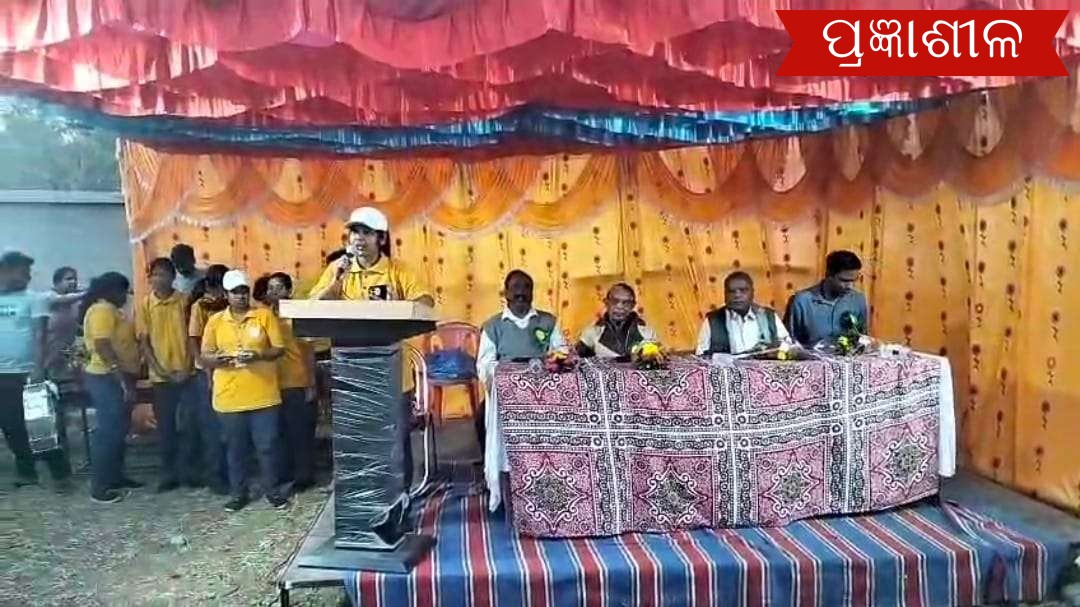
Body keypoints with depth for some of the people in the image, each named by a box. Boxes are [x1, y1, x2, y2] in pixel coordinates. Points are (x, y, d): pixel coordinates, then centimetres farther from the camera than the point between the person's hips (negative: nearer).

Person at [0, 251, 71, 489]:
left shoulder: (33, 299, -2)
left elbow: (40, 336, -7)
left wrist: (38, 368, -17)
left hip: (26, 373, -4)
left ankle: (60, 472, 3)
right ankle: (26, 471, 22)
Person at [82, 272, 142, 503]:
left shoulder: (111, 310, 16)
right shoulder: (102, 310, -16)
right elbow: (103, 347, -24)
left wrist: (126, 379, 20)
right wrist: (123, 379, -26)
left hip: (117, 379, 11)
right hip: (107, 379, -11)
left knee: (119, 430, 15)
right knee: (108, 431, -7)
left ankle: (115, 477, 25)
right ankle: (99, 488, -2)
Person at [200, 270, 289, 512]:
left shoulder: (265, 315, -1)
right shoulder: (215, 321, 5)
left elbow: (279, 349, -2)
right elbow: (204, 357, 6)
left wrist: (258, 355, -21)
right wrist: (216, 359, -17)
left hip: (263, 395, -2)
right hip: (229, 397, 2)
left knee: (268, 445, 4)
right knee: (235, 448, 12)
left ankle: (273, 490, 19)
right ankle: (238, 493, 26)